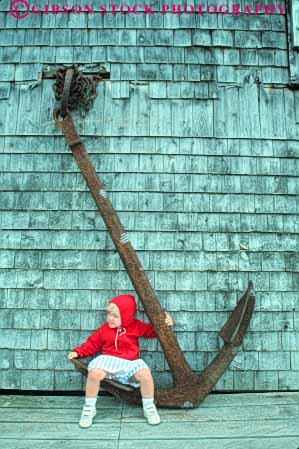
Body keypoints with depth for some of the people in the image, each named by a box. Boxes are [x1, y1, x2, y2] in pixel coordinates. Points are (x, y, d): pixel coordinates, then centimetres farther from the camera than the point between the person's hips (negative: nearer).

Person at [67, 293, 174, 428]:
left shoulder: (136, 326, 6)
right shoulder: (104, 329, 7)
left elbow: (153, 330, 11)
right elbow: (92, 344, 11)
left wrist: (165, 323, -6)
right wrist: (77, 352, 0)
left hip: (130, 362, 0)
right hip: (109, 361, 0)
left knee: (145, 375, -31)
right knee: (94, 373, -32)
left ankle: (149, 408, -2)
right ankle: (89, 408, -8)